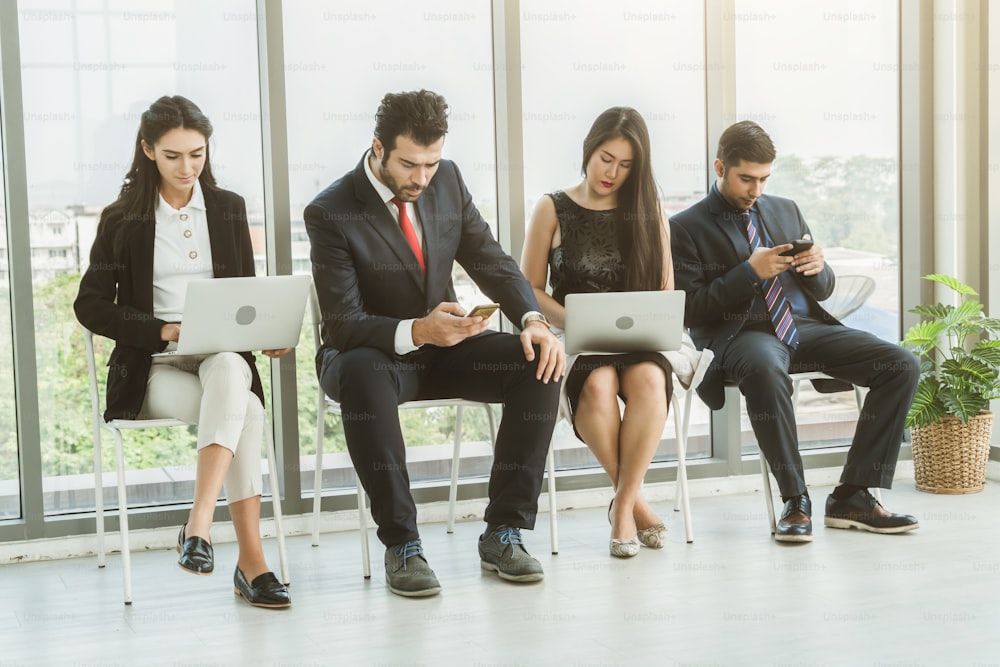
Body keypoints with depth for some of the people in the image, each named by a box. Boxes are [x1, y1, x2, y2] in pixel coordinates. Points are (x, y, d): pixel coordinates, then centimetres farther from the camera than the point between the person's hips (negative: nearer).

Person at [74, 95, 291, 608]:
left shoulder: (228, 209, 15)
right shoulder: (123, 219, 6)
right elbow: (91, 306, 2)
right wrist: (164, 330, -14)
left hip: (224, 358, 2)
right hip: (153, 371, -2)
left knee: (229, 372, -37)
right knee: (244, 410, -33)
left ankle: (199, 524, -43)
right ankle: (250, 561, -34)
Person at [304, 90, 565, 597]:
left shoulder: (447, 180, -1)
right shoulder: (330, 213, -17)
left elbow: (490, 261, 3)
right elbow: (343, 323, -20)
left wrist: (533, 320, -17)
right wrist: (415, 331, -39)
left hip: (443, 344, 5)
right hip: (374, 352, -5)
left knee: (540, 365, -20)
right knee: (361, 373, -41)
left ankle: (503, 532, -13)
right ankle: (400, 545, -30)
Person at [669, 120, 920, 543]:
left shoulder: (787, 211, 21)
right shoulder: (686, 228, 3)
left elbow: (822, 290, 22)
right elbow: (689, 310, -6)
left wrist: (817, 268, -2)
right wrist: (749, 272, -14)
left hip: (804, 326, 6)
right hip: (740, 332, -6)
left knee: (903, 366, -16)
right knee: (765, 369, -43)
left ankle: (852, 497, -13)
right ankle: (795, 501, -26)